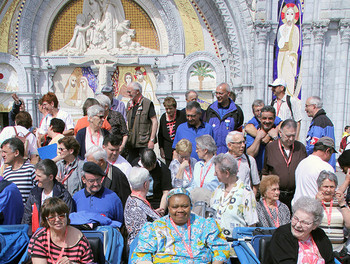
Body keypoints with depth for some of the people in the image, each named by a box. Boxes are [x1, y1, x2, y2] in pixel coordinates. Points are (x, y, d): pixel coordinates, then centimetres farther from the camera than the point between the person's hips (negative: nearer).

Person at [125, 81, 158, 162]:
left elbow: (155, 122, -12)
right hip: (131, 142, 7)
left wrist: (152, 140, -17)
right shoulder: (129, 104, 13)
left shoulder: (147, 103, -8)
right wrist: (126, 138, 14)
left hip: (144, 143, -7)